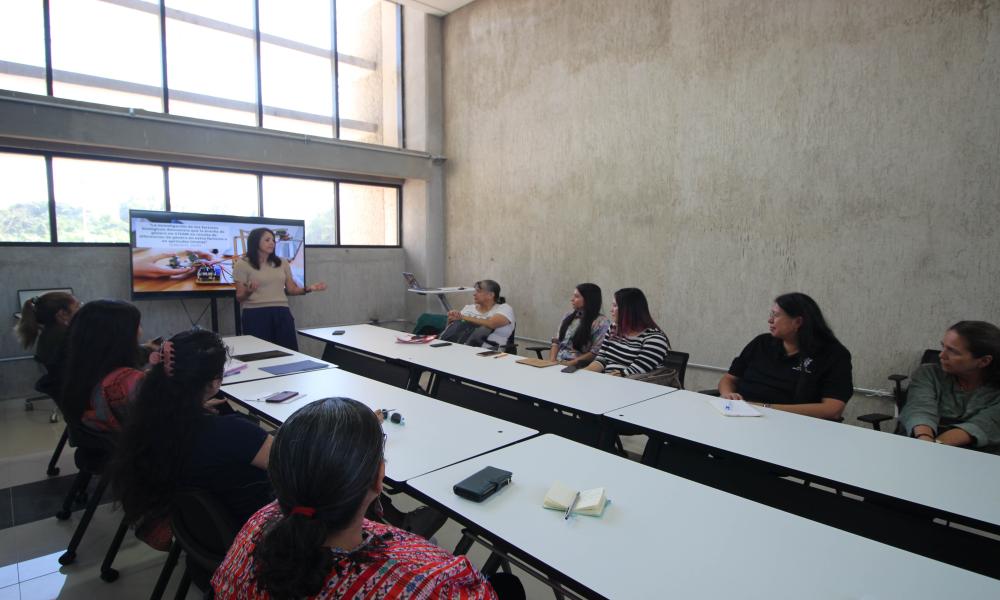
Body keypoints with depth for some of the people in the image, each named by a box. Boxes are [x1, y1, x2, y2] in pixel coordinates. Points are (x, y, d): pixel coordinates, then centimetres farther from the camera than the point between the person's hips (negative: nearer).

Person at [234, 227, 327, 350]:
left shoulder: (282, 263, 13)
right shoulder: (242, 265, 2)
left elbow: (291, 289, 14)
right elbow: (239, 298, 0)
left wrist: (308, 289, -3)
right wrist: (248, 292, -21)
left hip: (282, 314, 3)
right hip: (256, 314, -3)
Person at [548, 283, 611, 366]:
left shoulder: (601, 322, -5)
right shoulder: (568, 316, 13)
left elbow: (595, 352, -10)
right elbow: (556, 341, 12)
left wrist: (570, 363, -15)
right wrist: (552, 360, -4)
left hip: (578, 367, -5)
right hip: (557, 363, 5)